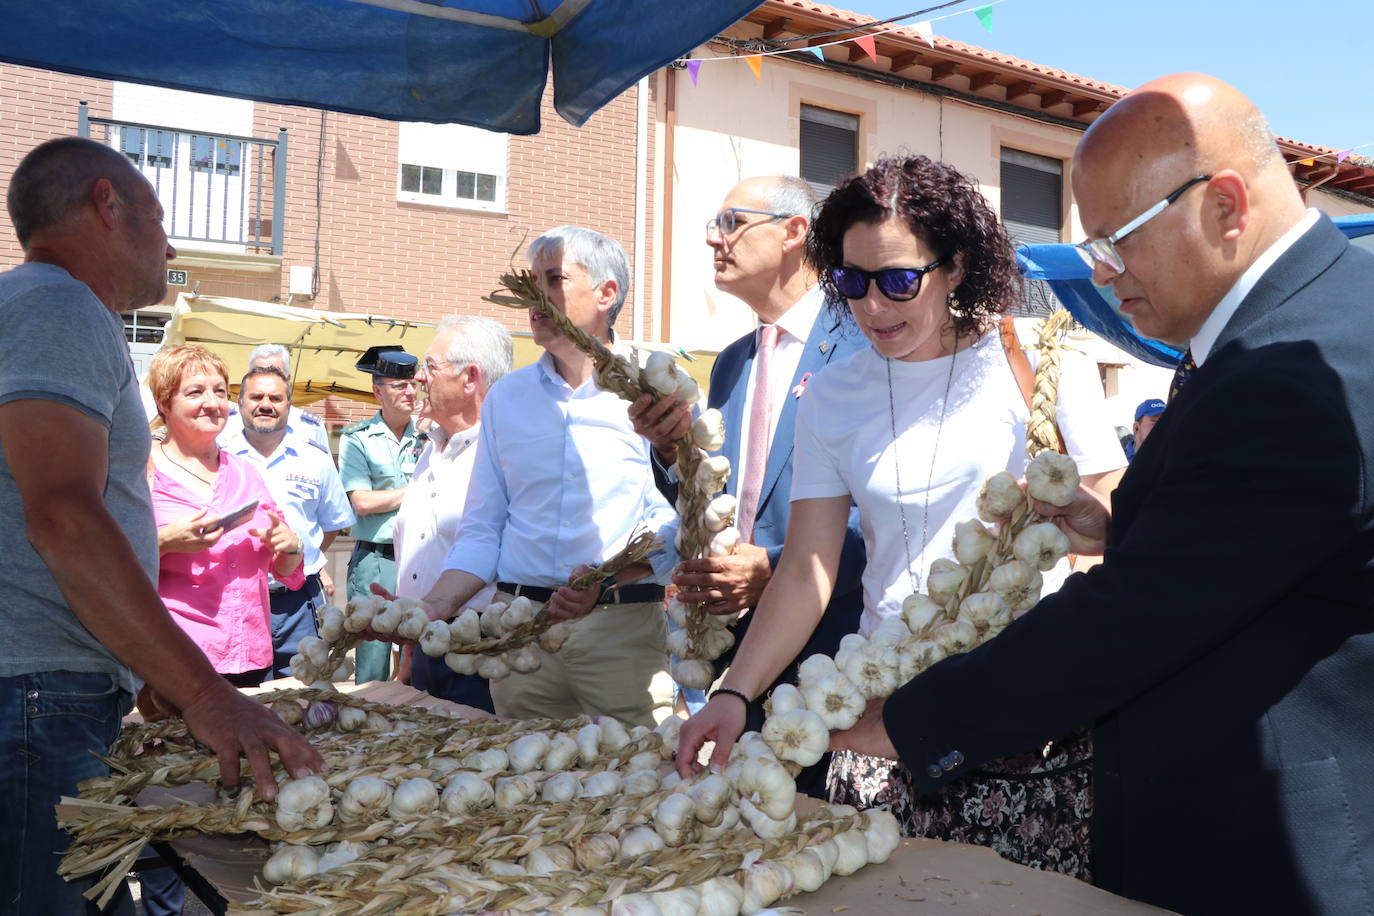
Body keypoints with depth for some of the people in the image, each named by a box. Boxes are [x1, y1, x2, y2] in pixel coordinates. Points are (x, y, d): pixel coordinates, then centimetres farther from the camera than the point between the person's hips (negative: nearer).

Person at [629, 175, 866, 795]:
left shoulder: (862, 344, -10)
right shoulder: (731, 363, 15)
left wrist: (777, 569, -23)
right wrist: (676, 449, -5)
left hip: (828, 643, -7)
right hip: (743, 648, 7)